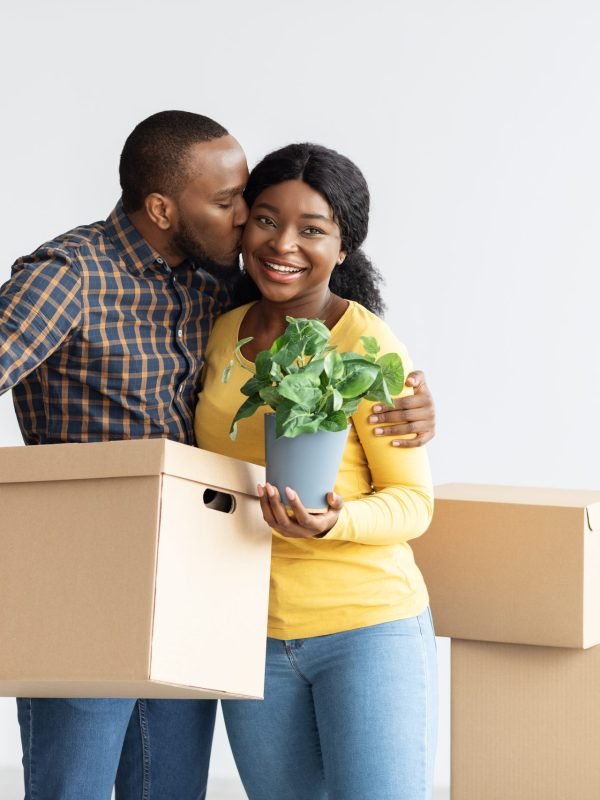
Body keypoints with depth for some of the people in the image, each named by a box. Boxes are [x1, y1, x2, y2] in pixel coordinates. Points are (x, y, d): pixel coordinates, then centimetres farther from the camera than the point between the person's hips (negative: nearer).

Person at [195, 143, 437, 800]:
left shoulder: (368, 350, -12)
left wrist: (334, 523, -26)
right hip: (252, 634, 5)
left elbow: (412, 501, -8)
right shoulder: (221, 334, 6)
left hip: (368, 626, -5)